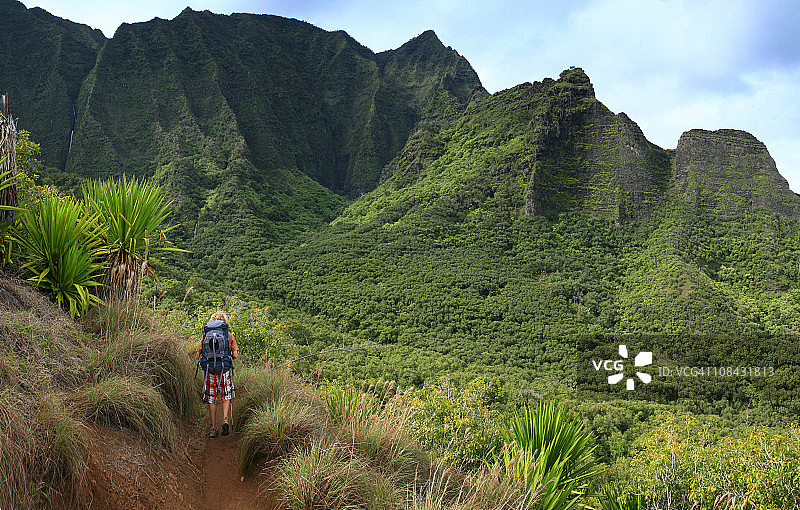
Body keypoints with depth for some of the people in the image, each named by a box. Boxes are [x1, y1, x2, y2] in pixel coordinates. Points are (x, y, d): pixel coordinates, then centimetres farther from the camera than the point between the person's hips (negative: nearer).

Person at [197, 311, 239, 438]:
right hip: (224, 370, -1)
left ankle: (213, 428, 9)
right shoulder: (229, 335, 2)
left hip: (210, 370, 1)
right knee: (226, 396, 13)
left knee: (212, 399, 8)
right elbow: (235, 355, -1)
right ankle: (225, 419, -9)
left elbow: (199, 354, 2)